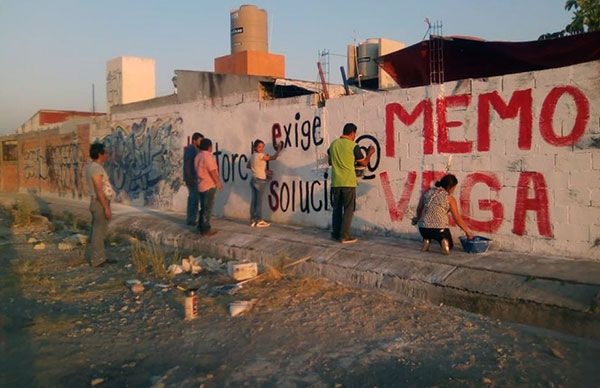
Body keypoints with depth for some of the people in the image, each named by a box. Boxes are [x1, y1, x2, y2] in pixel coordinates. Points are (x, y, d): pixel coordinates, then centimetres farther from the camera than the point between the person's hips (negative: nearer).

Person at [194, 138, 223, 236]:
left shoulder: (198, 156, 11)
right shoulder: (208, 156, -16)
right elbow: (213, 171, -18)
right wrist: (218, 182, -10)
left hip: (201, 186, 9)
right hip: (209, 186, -9)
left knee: (203, 208, 15)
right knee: (208, 208, -3)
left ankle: (201, 228, 20)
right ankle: (206, 230, -1)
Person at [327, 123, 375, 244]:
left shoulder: (333, 144, 7)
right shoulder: (353, 146, -8)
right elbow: (363, 163, 2)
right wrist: (370, 154, 19)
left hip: (335, 182, 5)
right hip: (348, 182, -5)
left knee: (337, 208, 14)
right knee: (348, 210, 2)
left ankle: (336, 233, 19)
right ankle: (344, 236, 1)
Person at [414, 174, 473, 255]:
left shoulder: (427, 192, 6)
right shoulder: (450, 199, -3)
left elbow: (419, 210, 15)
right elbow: (457, 218, 1)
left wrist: (418, 219, 36)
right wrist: (467, 231, 14)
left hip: (423, 229, 3)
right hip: (440, 229, -3)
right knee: (449, 246, 26)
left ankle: (426, 240, 12)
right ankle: (444, 242, -9)